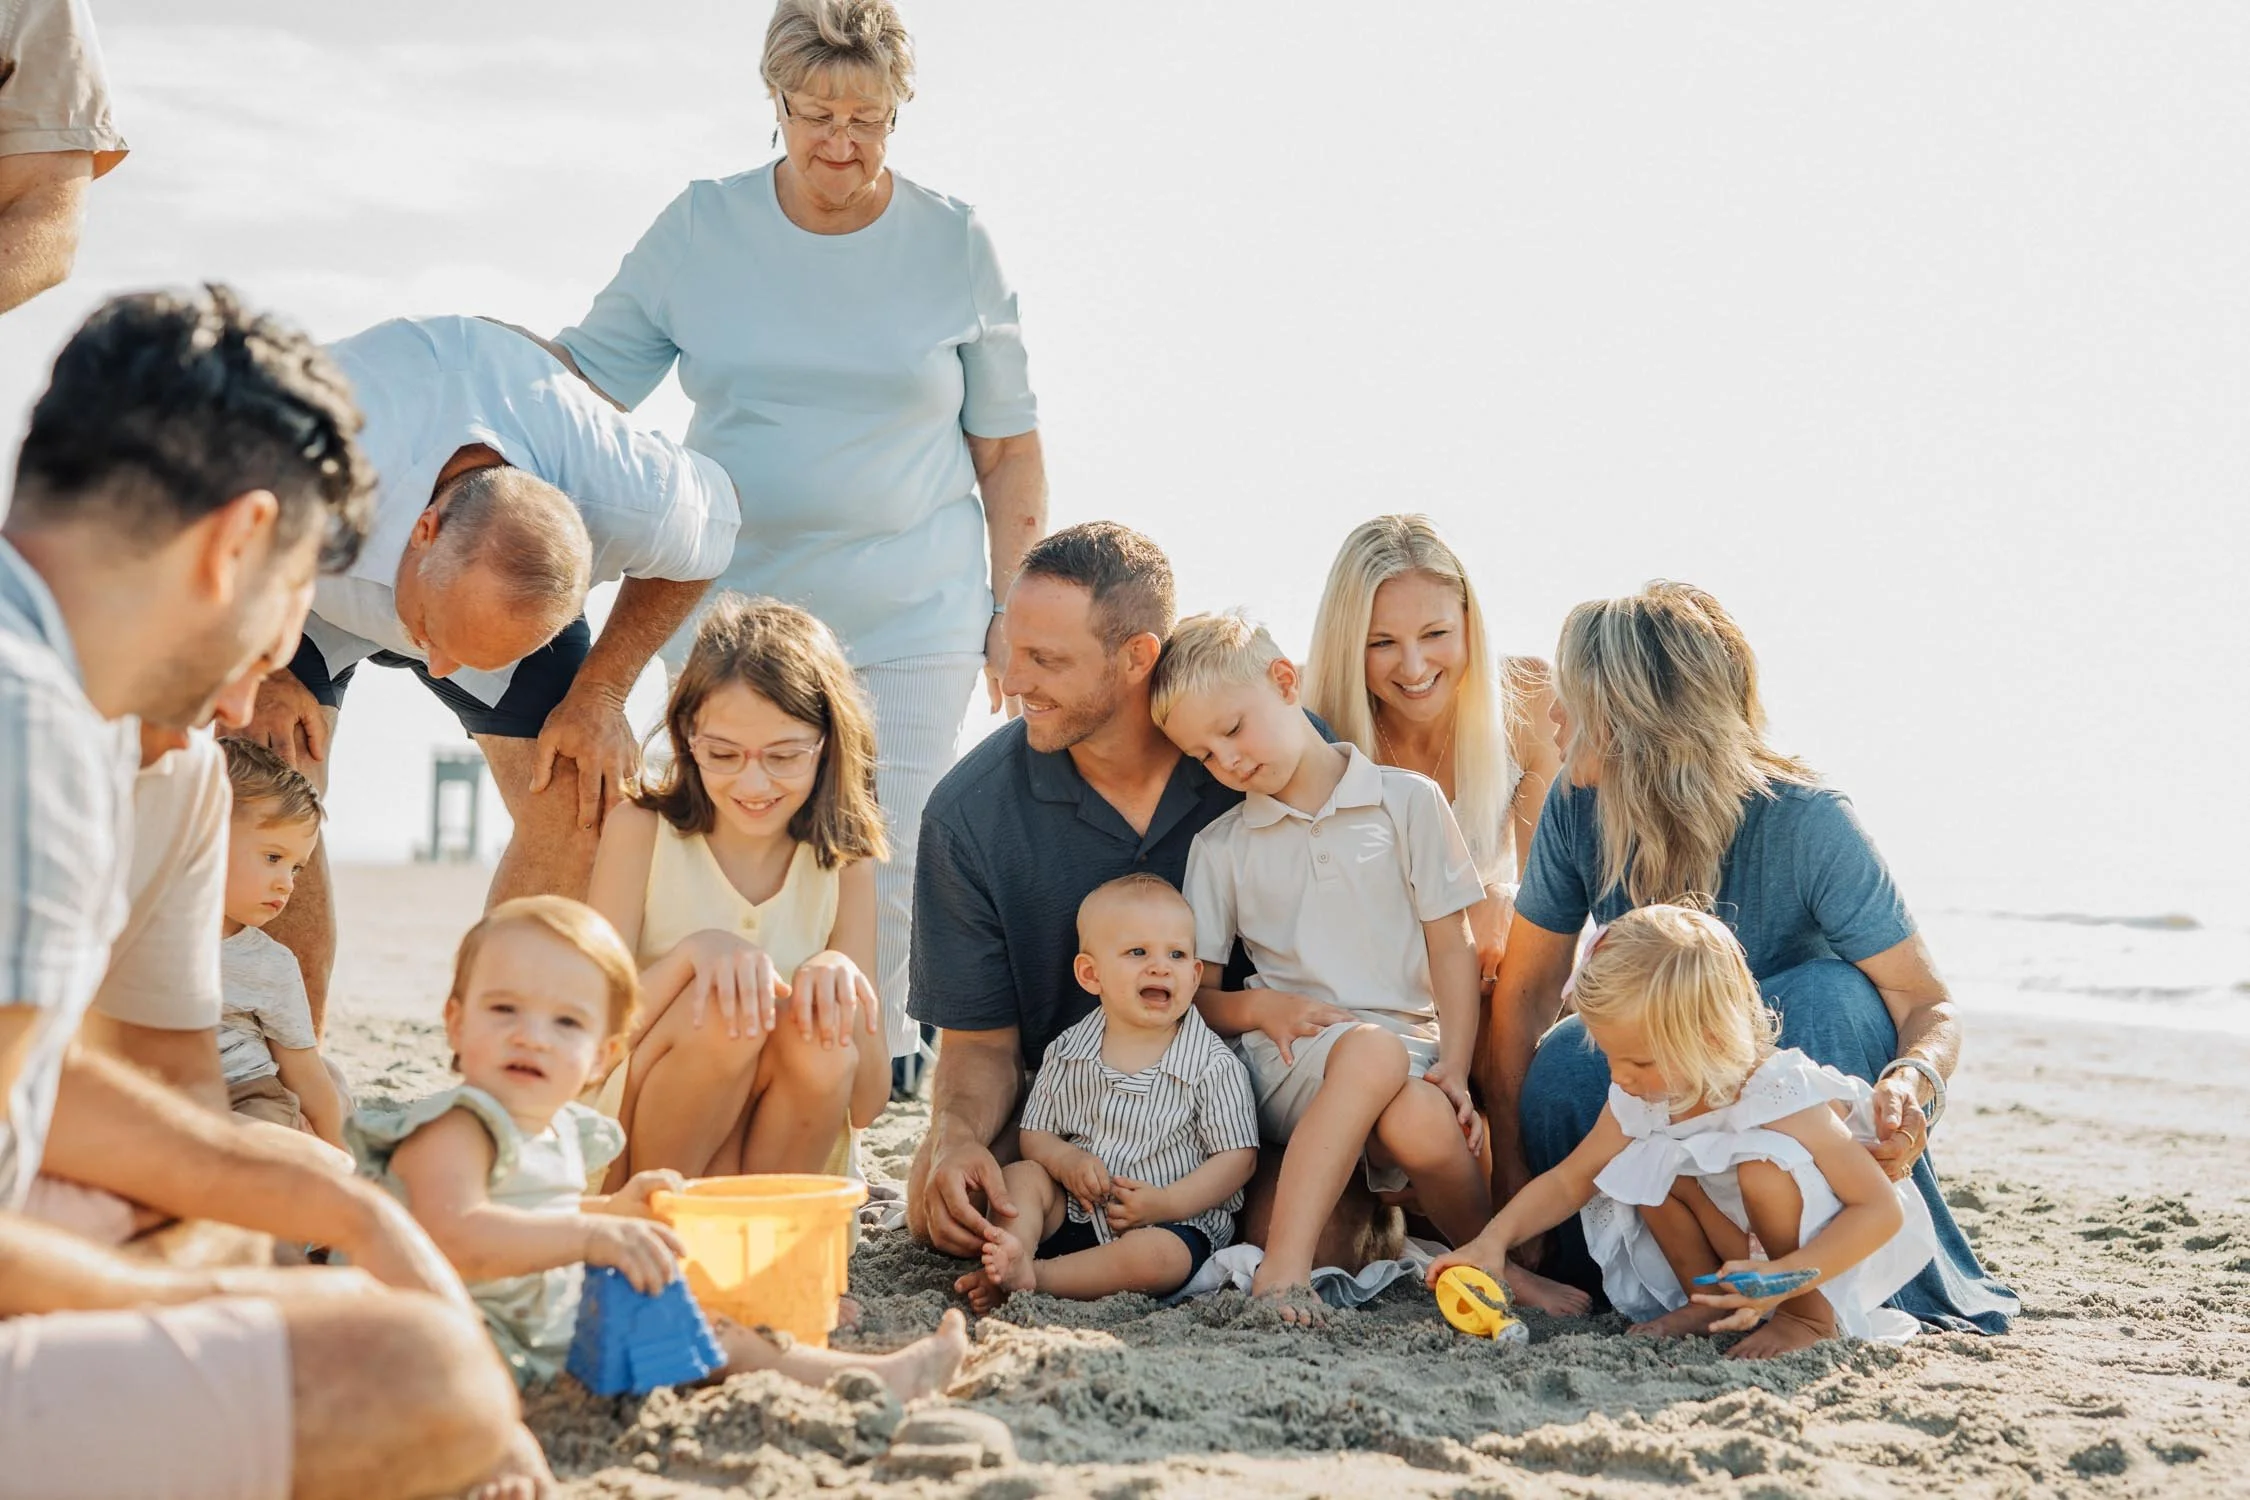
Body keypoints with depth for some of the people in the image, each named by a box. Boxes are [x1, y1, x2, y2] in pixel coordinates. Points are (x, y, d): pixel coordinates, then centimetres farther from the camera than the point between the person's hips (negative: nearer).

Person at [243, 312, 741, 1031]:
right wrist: (253, 671, -26)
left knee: (579, 805, -13)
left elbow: (712, 524, -12)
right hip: (301, 593, -1)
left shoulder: (634, 497, -38)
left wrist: (600, 693, -15)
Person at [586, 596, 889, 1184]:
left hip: (785, 1157, 2)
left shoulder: (843, 864, 1)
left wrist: (843, 983, -24)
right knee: (724, 1006, -29)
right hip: (626, 1169, -2)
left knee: (820, 1035, -28)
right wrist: (693, 950, -30)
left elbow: (865, 1106, -3)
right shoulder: (641, 832, -4)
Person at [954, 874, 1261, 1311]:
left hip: (1174, 1225, -4)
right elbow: (1035, 1132, 11)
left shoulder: (1215, 1065, -7)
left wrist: (1165, 1204, -18)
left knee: (1154, 1257, -34)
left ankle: (1032, 1277, -30)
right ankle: (1013, 1251, -35)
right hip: (1076, 1214, 4)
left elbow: (1238, 1158, -7)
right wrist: (1065, 1160, -13)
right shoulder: (1066, 1054, 5)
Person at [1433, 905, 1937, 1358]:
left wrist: (1785, 1277, -43)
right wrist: (1494, 1240, -19)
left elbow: (1883, 1210, -32)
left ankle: (1812, 1314, -14)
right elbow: (1567, 1182, -2)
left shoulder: (1781, 1098, -32)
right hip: (1745, 1246, 6)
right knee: (1643, 1166, -15)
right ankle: (1711, 1301, -3)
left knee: (1764, 1168, -34)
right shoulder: (1640, 1097, -12)